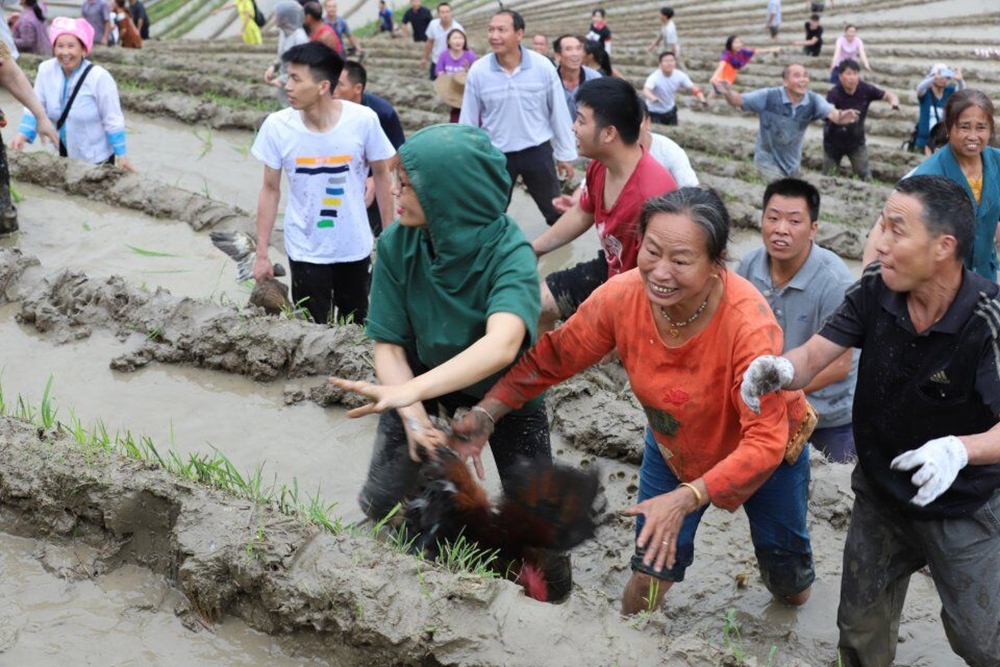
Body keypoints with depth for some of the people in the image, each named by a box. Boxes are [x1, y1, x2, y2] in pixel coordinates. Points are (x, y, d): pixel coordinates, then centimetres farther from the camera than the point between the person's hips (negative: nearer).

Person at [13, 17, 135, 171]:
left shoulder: (99, 77, -21)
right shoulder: (46, 70, -9)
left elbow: (112, 120, -16)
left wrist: (121, 155, -13)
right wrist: (23, 134, -15)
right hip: (65, 154, 5)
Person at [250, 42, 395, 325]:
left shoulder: (363, 121, -17)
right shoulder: (277, 126, -14)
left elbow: (381, 176, -2)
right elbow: (270, 190, -3)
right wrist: (261, 253, -2)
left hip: (355, 248, 0)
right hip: (305, 252, 0)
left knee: (355, 327, 16)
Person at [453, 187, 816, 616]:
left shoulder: (749, 323, -41)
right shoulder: (622, 296, -30)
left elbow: (765, 442, -40)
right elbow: (552, 358, -15)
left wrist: (685, 499, -50)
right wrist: (485, 414, -27)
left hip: (766, 449, -2)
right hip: (672, 445, 2)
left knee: (790, 589, 19)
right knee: (649, 576, 0)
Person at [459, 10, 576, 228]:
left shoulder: (542, 66, -14)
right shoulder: (478, 71, -12)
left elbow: (559, 112, -2)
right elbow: (468, 120, -2)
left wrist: (565, 153, 3)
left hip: (538, 150, 0)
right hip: (496, 154, 0)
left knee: (555, 211, 17)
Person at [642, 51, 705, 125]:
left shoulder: (680, 75, -17)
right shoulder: (654, 77, -31)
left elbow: (693, 88, -13)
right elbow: (645, 91, -49)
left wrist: (702, 99, -35)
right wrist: (653, 98, -73)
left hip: (670, 110, 5)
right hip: (654, 112, -5)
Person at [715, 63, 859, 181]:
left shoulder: (813, 100, -17)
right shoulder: (768, 97, -24)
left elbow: (831, 113, -31)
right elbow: (738, 101, -20)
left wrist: (840, 118, -56)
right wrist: (728, 93, -44)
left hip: (792, 162, 5)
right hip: (768, 159, -5)